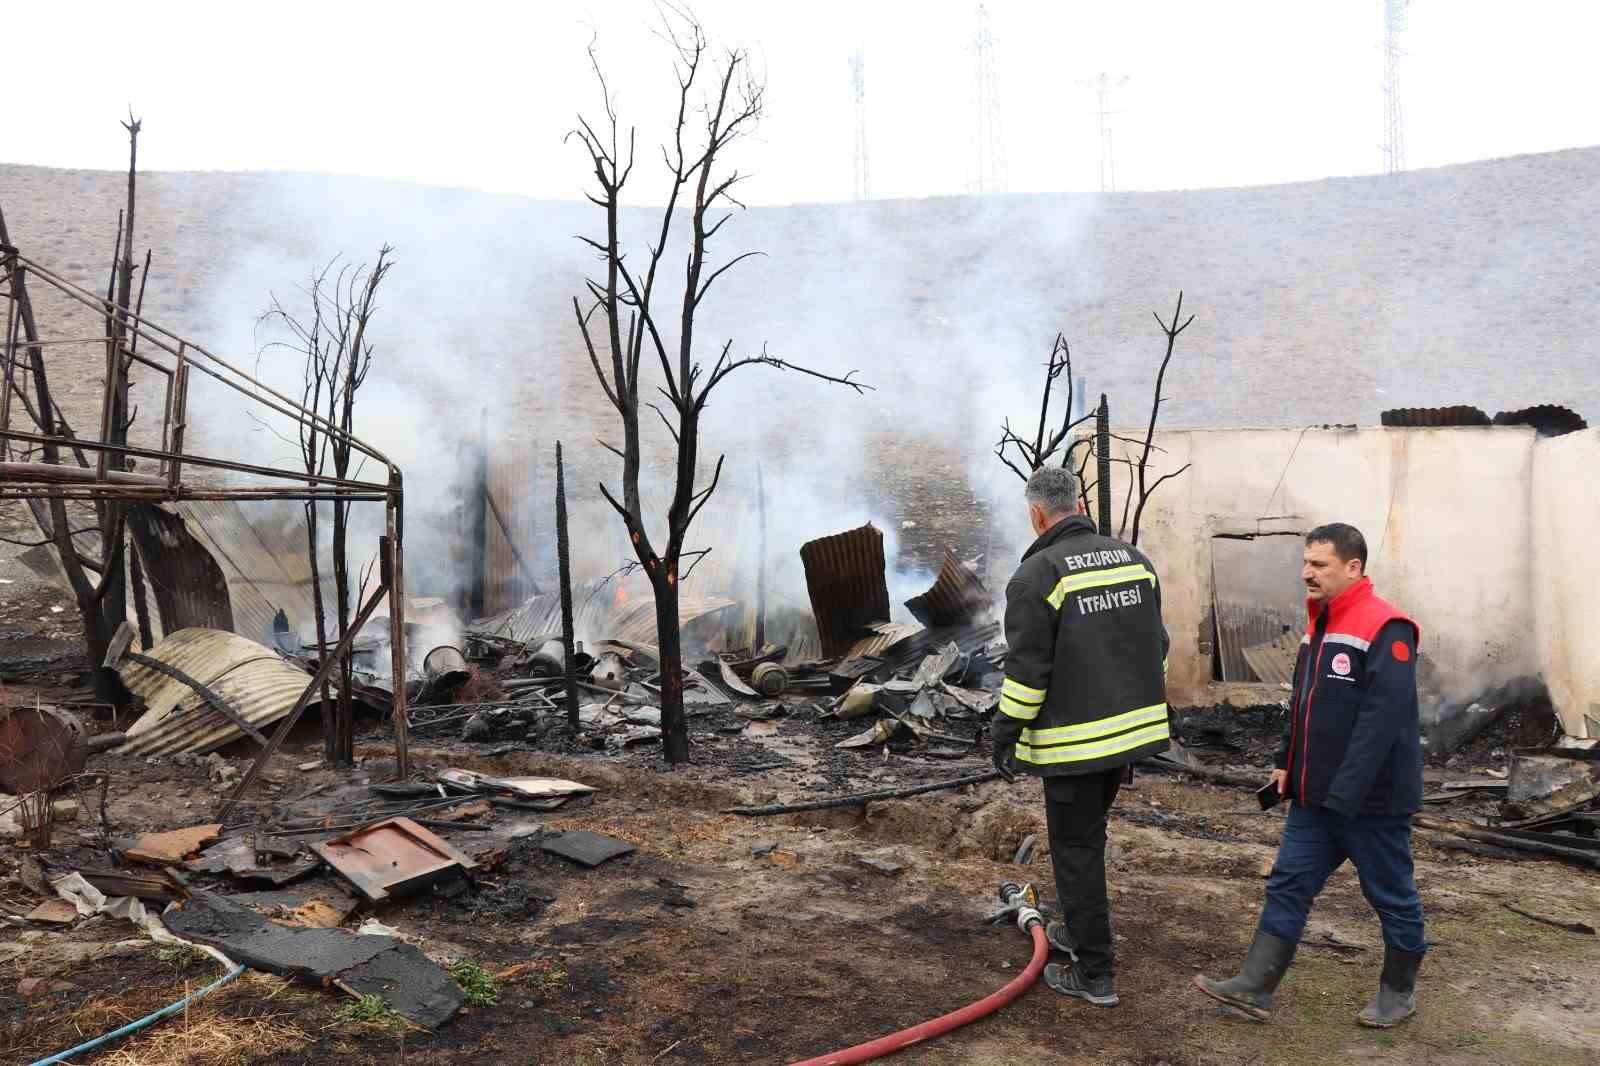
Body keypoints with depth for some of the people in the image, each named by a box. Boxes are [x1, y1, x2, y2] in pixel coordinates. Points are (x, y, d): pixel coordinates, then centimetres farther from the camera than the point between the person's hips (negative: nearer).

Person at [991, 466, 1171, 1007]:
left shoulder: (1037, 574, -16)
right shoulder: (1134, 558, 6)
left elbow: (1026, 670, -18)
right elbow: (1157, 647, 14)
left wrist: (1005, 737, -8)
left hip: (1073, 739, -7)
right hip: (1132, 729, 7)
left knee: (1077, 850, 5)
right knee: (1088, 836, 23)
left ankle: (1093, 973, 12)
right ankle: (1080, 931, 38)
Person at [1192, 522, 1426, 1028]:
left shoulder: (1385, 628, -18)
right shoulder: (1319, 625, 12)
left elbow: (1383, 717, -25)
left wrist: (1346, 792, -26)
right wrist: (1287, 763, 14)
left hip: (1372, 798, -9)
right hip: (1315, 796, 9)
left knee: (1392, 894, 10)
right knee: (1288, 885, 7)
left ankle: (1398, 991, 28)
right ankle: (1254, 988, 10)